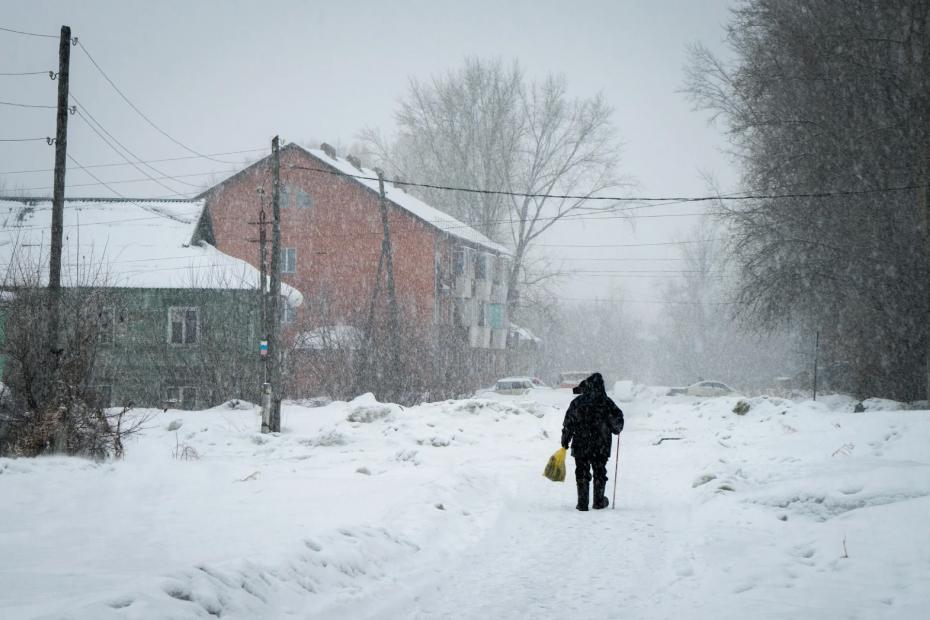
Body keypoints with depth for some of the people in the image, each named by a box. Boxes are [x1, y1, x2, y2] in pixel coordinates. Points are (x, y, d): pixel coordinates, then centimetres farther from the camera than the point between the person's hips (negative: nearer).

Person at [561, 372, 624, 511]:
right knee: (600, 473, 13)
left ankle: (582, 503, 7)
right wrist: (617, 430, 20)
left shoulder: (577, 402, -3)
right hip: (601, 447, 0)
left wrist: (565, 441, 11)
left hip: (580, 445, 0)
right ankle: (599, 502, 19)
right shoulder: (606, 402, -7)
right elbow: (617, 418, -2)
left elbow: (568, 423, 1)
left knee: (582, 473, 8)